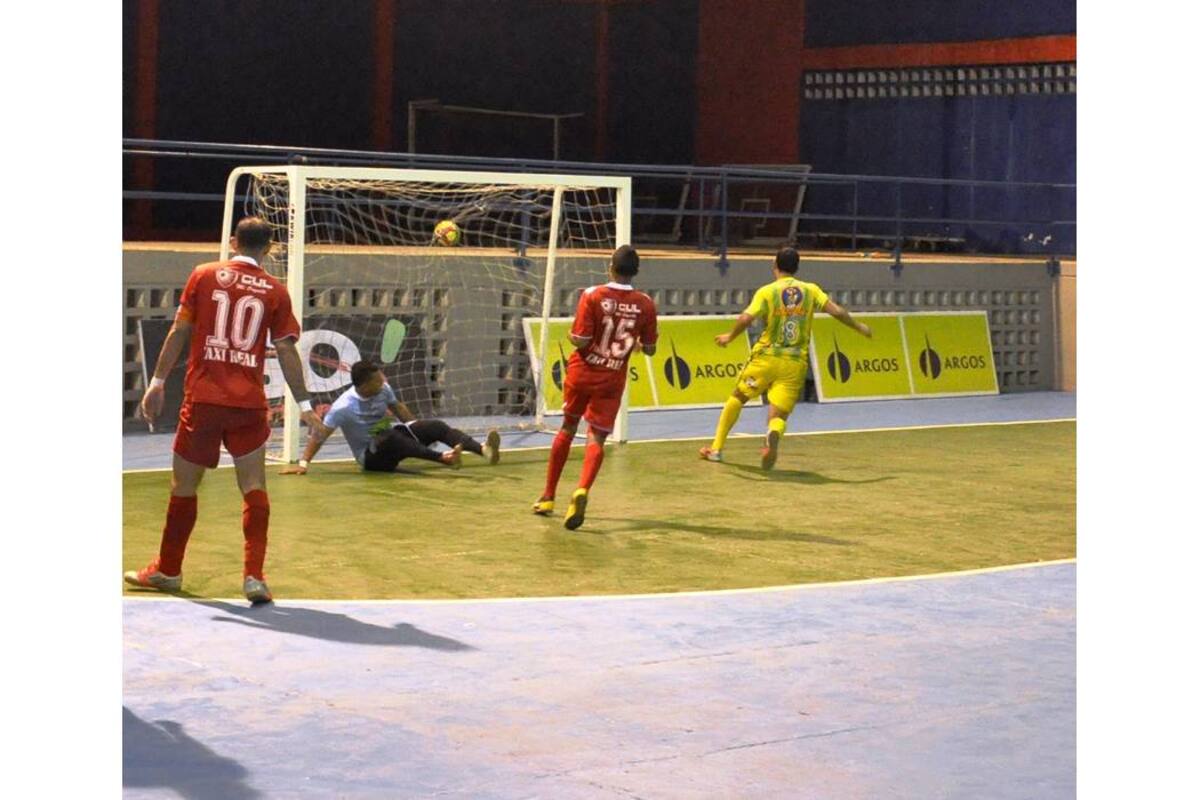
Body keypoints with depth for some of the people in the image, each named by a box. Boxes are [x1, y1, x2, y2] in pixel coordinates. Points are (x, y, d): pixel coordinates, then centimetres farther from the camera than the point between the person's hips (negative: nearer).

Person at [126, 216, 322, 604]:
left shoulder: (204, 275, 2)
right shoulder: (276, 291, 2)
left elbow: (180, 331, 0)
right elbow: (286, 350, 0)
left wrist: (158, 382, 4)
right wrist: (304, 404, 5)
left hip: (202, 399, 0)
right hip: (250, 404, 0)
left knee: (184, 485, 11)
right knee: (253, 488, 5)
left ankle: (167, 570, 24)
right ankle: (254, 575, -7)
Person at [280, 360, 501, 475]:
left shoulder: (383, 389, -7)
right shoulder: (344, 407, -24)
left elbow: (398, 407, 12)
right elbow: (320, 434, -22)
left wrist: (420, 432, 17)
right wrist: (304, 464, -28)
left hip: (391, 436, 6)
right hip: (371, 455, -6)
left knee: (436, 427, -16)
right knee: (390, 438, -40)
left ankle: (483, 449, -36)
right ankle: (443, 458, -55)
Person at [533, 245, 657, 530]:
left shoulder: (592, 296, -13)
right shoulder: (645, 304, -6)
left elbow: (580, 341, -18)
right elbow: (649, 349, 1)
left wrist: (570, 335, 5)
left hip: (581, 373, 0)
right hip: (612, 380, 0)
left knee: (567, 429, 18)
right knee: (596, 438, 1)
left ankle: (548, 497, 26)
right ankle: (582, 491, -28)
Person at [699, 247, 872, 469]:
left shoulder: (767, 292, -2)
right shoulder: (811, 290, 4)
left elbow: (746, 318, -15)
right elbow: (837, 312, -3)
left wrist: (730, 337, 2)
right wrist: (859, 327, 12)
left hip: (766, 357, -1)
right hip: (796, 363, 1)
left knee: (737, 398, 22)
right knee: (778, 416, 1)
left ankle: (716, 448, 26)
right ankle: (774, 435, -38)